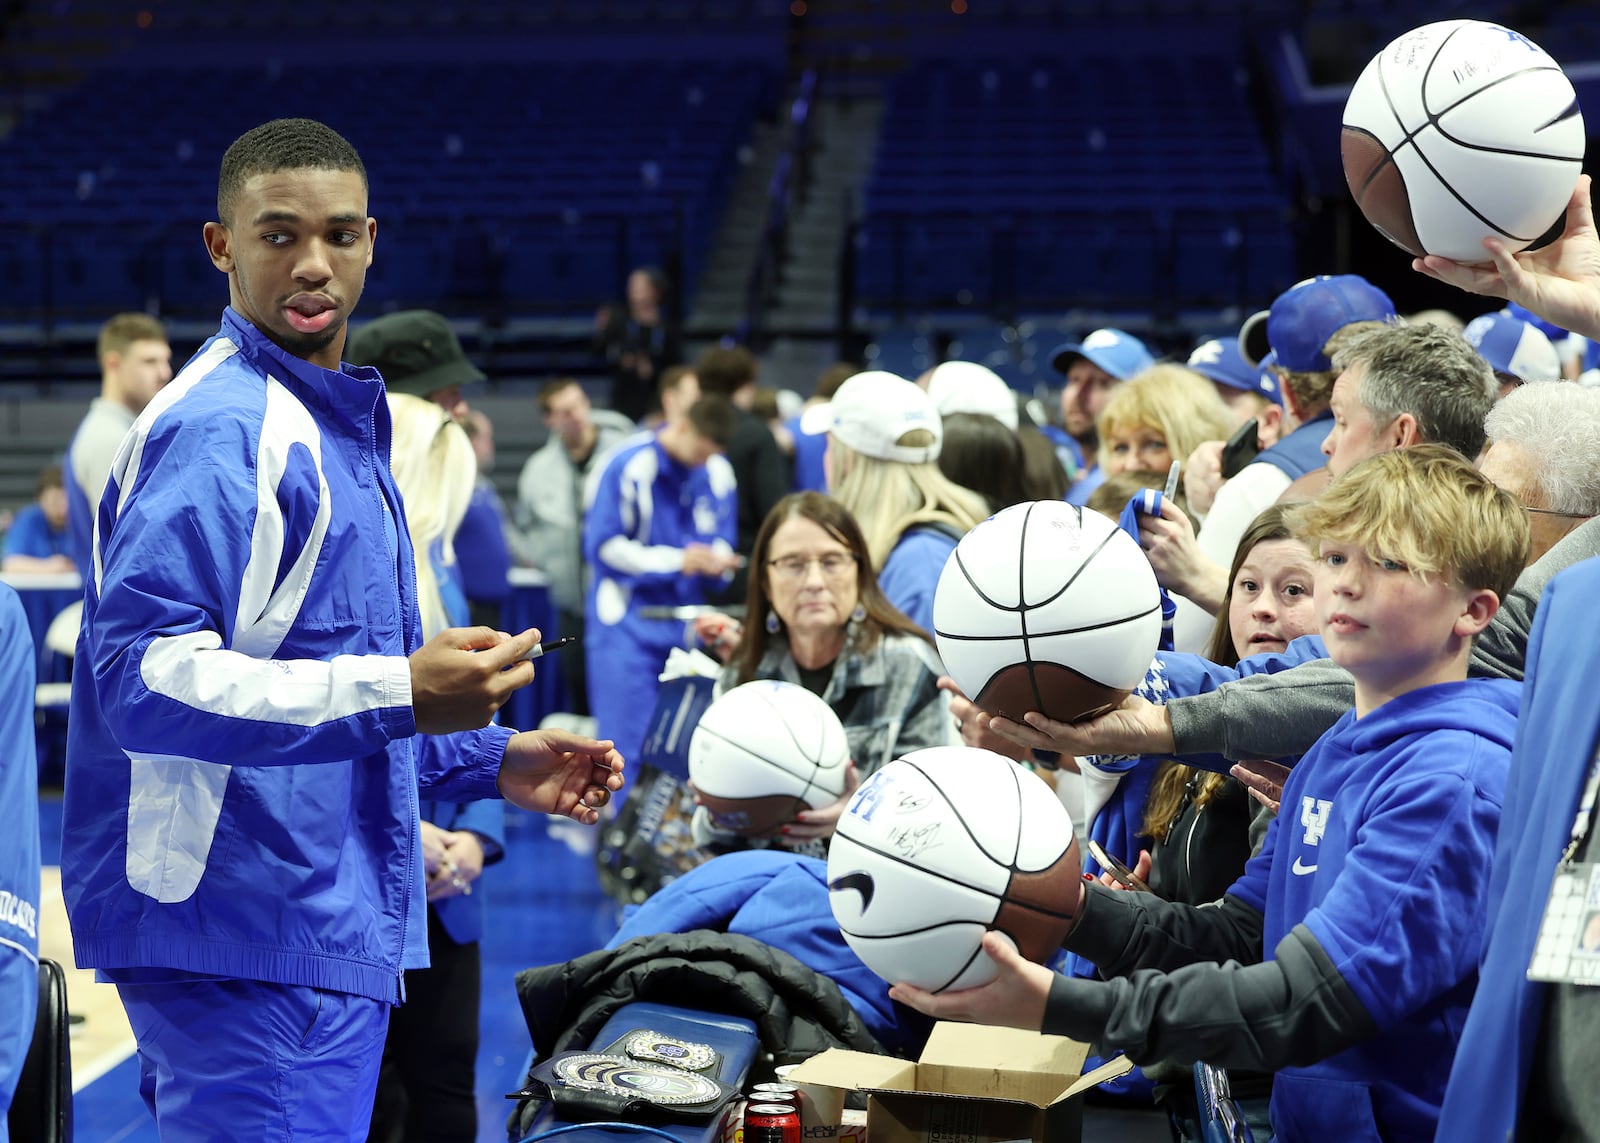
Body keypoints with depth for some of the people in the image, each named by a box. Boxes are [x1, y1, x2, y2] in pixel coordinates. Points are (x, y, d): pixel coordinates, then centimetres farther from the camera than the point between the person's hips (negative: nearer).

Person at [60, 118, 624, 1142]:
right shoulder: (218, 429, -14)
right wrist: (401, 694, -29)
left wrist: (492, 762, 19)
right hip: (248, 946, -10)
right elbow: (143, 674, -25)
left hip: (327, 932, 10)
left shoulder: (336, 425, 20)